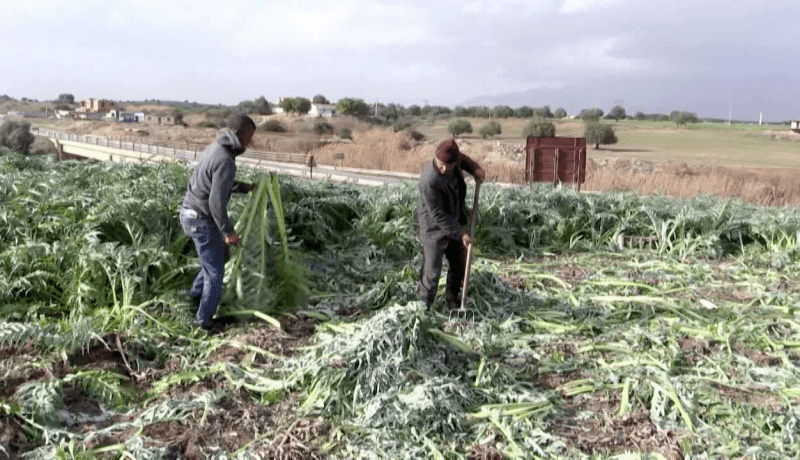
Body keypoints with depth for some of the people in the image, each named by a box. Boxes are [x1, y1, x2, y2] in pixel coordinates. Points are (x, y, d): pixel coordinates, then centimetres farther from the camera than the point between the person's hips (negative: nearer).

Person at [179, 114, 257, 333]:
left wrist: (243, 187, 19)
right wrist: (228, 232, -19)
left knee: (221, 251, 28)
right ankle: (205, 319, 16)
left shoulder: (216, 149, 6)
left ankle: (197, 291, 42)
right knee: (214, 270, 3)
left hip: (191, 212, 10)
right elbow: (217, 202, -27)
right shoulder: (225, 161, -26)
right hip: (202, 220, -10)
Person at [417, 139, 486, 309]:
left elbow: (462, 158, 17)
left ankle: (453, 299, 38)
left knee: (459, 265, 17)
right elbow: (438, 215, -28)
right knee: (432, 270, 2)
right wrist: (461, 233, -26)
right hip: (435, 229, -7)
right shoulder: (429, 182, -33)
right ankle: (425, 304, 26)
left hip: (456, 223, 7)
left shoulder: (454, 158, -11)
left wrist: (475, 169, -1)